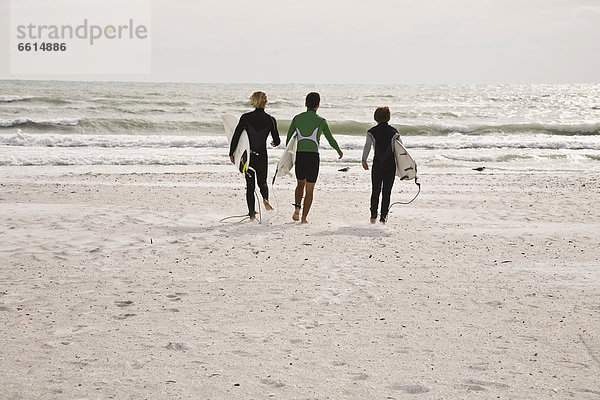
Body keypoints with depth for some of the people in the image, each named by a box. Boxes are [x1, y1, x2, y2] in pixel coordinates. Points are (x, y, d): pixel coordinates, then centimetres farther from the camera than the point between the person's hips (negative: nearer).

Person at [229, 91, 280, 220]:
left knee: (250, 185, 8)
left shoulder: (246, 117, -6)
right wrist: (274, 143, 26)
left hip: (247, 155, 0)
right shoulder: (270, 120, -4)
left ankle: (252, 213, 4)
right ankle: (265, 199, -14)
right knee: (262, 182, 17)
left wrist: (231, 153, 2)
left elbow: (236, 136, -7)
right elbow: (277, 141, 2)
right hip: (262, 155, 0)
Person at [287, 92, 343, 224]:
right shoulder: (321, 121, 1)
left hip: (299, 155, 2)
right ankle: (304, 218, 3)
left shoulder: (297, 118, 7)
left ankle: (297, 207, -1)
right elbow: (330, 139, 11)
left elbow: (289, 138, 9)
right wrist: (339, 150, 29)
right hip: (313, 156, -2)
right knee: (309, 189, 7)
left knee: (300, 184, 22)